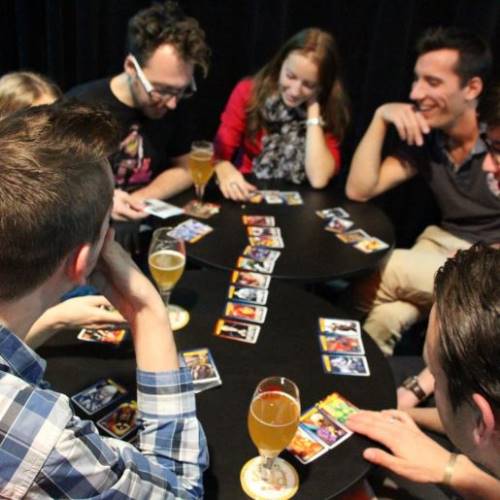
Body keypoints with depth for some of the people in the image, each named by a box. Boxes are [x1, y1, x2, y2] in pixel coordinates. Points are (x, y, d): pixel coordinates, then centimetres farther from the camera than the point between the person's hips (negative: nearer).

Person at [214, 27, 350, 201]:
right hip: (246, 196, 1)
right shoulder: (248, 92, -6)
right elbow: (220, 152, -8)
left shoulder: (331, 110, -7)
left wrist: (313, 108, -16)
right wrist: (225, 171, -31)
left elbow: (319, 179, -18)